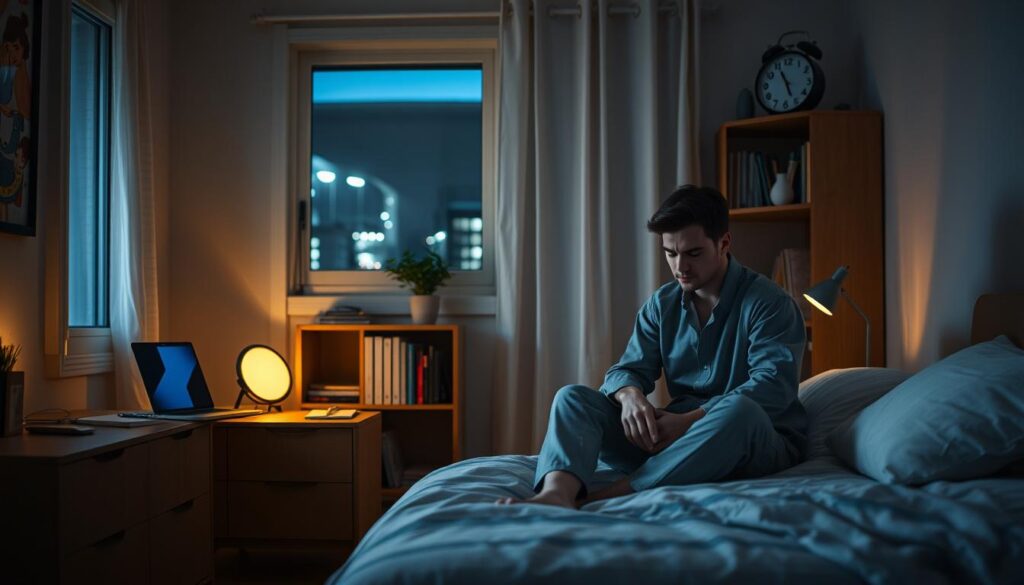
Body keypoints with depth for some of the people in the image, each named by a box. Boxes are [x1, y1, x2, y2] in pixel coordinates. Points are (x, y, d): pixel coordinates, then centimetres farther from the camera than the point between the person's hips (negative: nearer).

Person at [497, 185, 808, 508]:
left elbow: (774, 385, -19)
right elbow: (628, 369, 5)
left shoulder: (769, 302, -7)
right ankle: (557, 493, -44)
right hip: (672, 439, 5)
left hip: (757, 441, -4)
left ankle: (609, 497, -40)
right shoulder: (662, 304, 10)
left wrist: (689, 420, -27)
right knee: (572, 396, -11)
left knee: (738, 409, -39)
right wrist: (630, 395, -21)